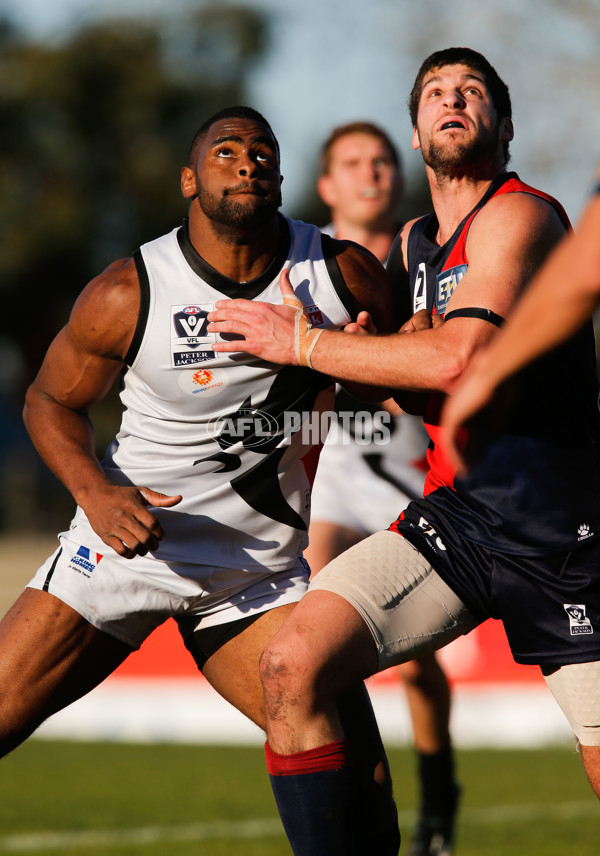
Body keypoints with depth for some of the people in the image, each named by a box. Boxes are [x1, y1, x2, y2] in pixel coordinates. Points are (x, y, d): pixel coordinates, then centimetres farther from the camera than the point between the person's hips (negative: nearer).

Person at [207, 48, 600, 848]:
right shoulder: (413, 241, 16)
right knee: (293, 662, -14)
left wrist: (302, 344, -12)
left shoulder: (521, 216, -9)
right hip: (453, 513, 6)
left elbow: (458, 359, -23)